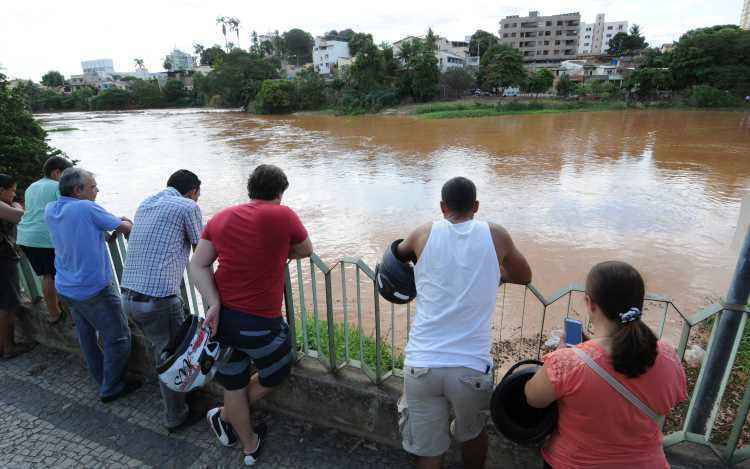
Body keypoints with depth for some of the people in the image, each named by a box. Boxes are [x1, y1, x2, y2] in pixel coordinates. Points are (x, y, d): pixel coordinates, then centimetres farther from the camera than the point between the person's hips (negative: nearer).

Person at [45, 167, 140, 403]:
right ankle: (111, 388, 14)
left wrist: (115, 222, 13)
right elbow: (125, 228, -11)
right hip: (94, 288, -8)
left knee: (86, 335, 21)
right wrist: (126, 223, 13)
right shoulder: (86, 208, -19)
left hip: (66, 288, 8)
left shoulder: (50, 211, 3)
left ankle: (101, 378, 36)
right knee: (118, 337, 5)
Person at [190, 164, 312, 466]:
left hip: (221, 318, 6)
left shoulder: (221, 218, 6)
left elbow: (198, 265, 1)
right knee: (274, 376, 25)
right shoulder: (283, 215, -9)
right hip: (260, 324, -6)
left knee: (234, 387, 22)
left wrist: (214, 304, -5)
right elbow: (306, 251, 6)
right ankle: (224, 417, 39)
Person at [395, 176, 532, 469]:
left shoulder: (425, 234, 2)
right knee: (473, 434, 28)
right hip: (471, 367, 0)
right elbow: (525, 277, 19)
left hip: (421, 365, 0)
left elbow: (397, 254, 23)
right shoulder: (496, 236, 2)